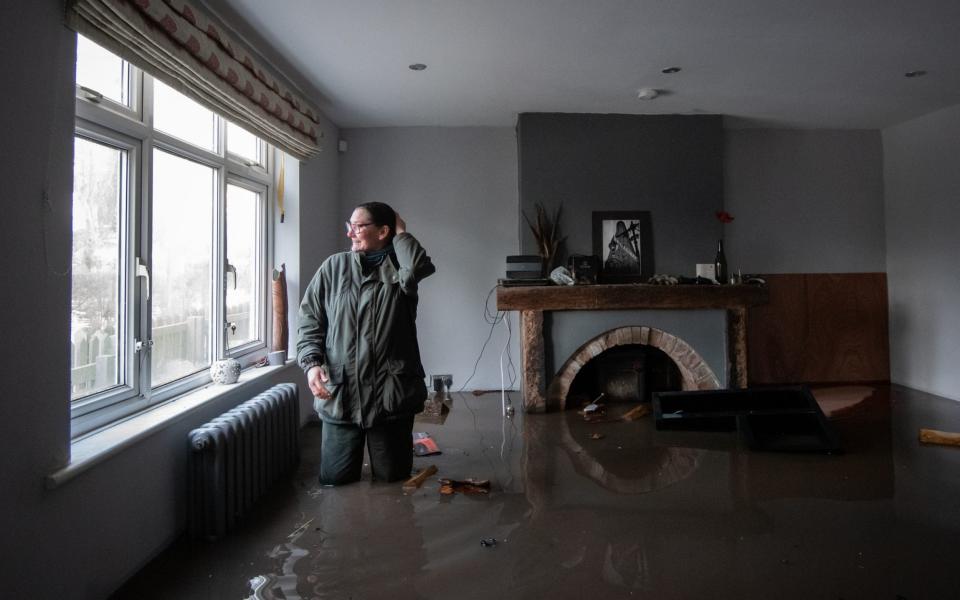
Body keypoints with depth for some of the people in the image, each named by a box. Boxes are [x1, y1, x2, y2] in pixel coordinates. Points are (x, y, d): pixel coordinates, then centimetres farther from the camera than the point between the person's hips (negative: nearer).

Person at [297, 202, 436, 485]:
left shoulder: (400, 269, -1)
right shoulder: (334, 267, 6)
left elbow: (420, 268, -27)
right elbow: (310, 320, 6)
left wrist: (401, 233, -9)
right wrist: (312, 362, -10)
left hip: (391, 397, -2)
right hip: (338, 395, 2)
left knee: (393, 483, 11)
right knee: (335, 483, 10)